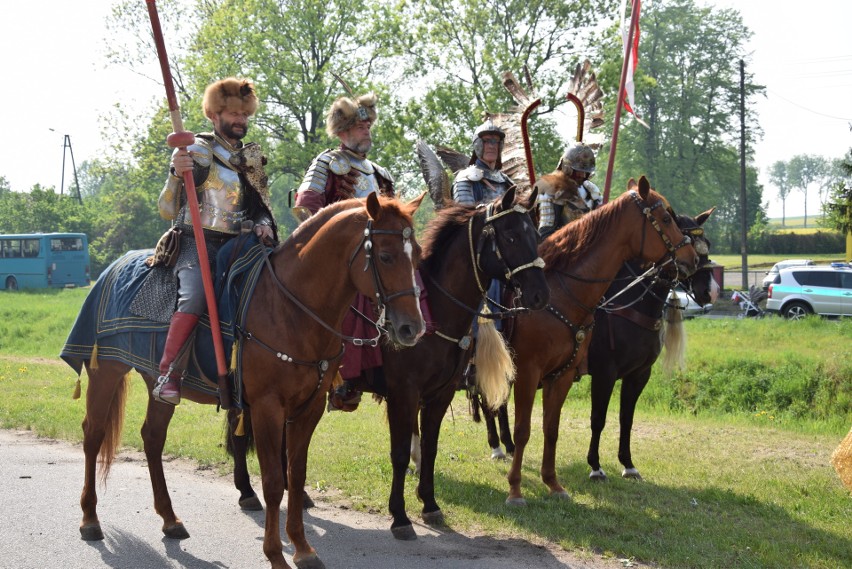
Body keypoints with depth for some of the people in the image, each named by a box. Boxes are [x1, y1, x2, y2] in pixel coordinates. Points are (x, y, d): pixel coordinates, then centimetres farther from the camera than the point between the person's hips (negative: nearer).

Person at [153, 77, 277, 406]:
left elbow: (261, 207, 24)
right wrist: (176, 174, -23)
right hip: (198, 242, -5)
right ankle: (168, 375, -27)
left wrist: (264, 225, 0)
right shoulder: (199, 151, 2)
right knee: (195, 296, -33)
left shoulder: (252, 159, 18)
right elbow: (168, 210, -4)